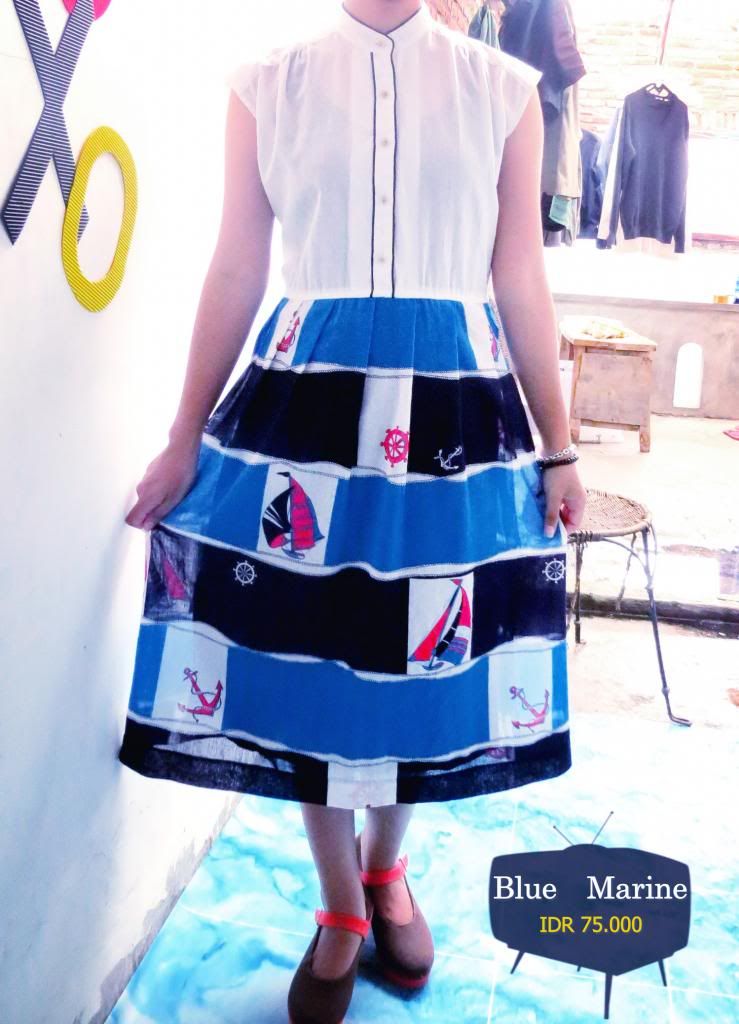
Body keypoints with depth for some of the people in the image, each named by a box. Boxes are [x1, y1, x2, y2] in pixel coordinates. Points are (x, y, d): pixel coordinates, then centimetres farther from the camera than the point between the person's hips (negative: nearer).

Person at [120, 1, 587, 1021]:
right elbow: (236, 272, 6)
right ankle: (340, 910, 30)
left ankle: (387, 871, 39)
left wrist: (558, 445, 6)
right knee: (308, 651, 6)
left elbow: (523, 282, 6)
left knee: (427, 651, 10)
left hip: (457, 404, 1)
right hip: (308, 395, 0)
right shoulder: (268, 84, 6)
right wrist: (187, 438, 5)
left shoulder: (502, 87, 5)